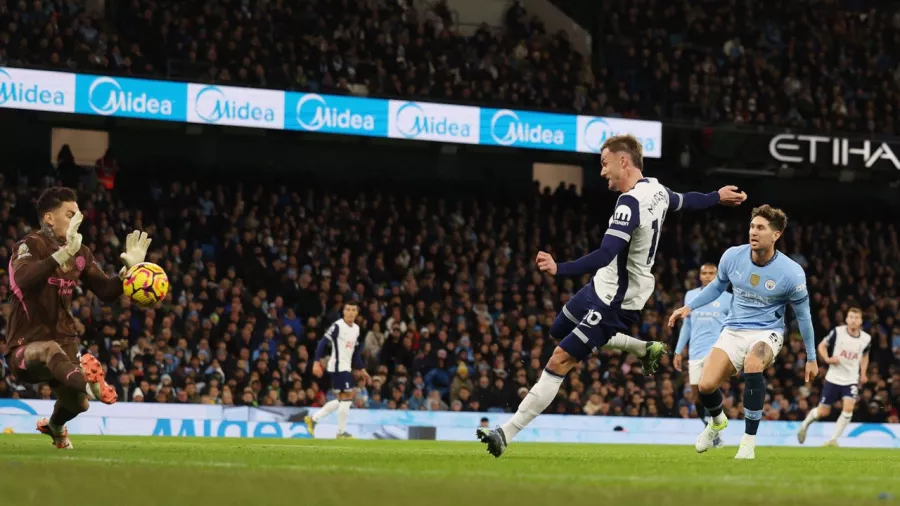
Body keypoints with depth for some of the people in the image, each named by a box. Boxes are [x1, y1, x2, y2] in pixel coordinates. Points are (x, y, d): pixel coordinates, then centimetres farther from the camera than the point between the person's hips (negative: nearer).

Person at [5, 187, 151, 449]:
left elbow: (106, 292, 9)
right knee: (50, 349, -40)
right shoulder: (30, 245, -15)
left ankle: (54, 426, 42)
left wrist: (130, 270, -10)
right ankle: (87, 380, -75)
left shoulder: (80, 253, 8)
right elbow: (23, 279, -37)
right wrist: (64, 253, -50)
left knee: (77, 403, 3)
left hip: (64, 341, 7)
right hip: (25, 346, -7)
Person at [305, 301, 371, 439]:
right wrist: (317, 362, -23)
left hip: (346, 368, 9)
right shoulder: (337, 326, -12)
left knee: (343, 399, 12)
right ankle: (342, 432, -1)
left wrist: (362, 370, 19)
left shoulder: (356, 329, 13)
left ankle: (313, 419, 17)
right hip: (338, 367, -9)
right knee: (347, 396, -9)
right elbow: (323, 343, -15)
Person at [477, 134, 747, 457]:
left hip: (613, 302, -10)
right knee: (560, 332, 27)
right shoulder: (657, 189, 0)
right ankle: (645, 349, 31)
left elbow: (605, 256, -38)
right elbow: (684, 201, 22)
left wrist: (559, 270, -48)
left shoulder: (631, 204, -29)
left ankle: (507, 433, -11)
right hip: (605, 287, 10)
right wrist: (717, 197, 43)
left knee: (560, 361, -10)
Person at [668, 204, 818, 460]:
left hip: (767, 332, -3)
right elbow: (717, 285, 15)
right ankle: (717, 421, 23)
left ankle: (749, 441, -25)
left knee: (752, 365, -38)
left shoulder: (791, 273, -16)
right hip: (734, 331, 3)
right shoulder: (732, 256, -8)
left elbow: (803, 315, -2)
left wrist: (811, 358, 3)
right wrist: (689, 307, 6)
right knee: (706, 384, -17)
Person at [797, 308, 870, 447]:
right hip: (833, 378, -1)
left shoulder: (866, 339, -3)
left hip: (851, 380, 1)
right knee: (823, 412, 4)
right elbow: (822, 345, 1)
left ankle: (833, 440, -7)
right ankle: (806, 422, 38)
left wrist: (863, 373, 7)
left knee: (848, 408, -21)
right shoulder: (837, 332, -11)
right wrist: (827, 359, -17)